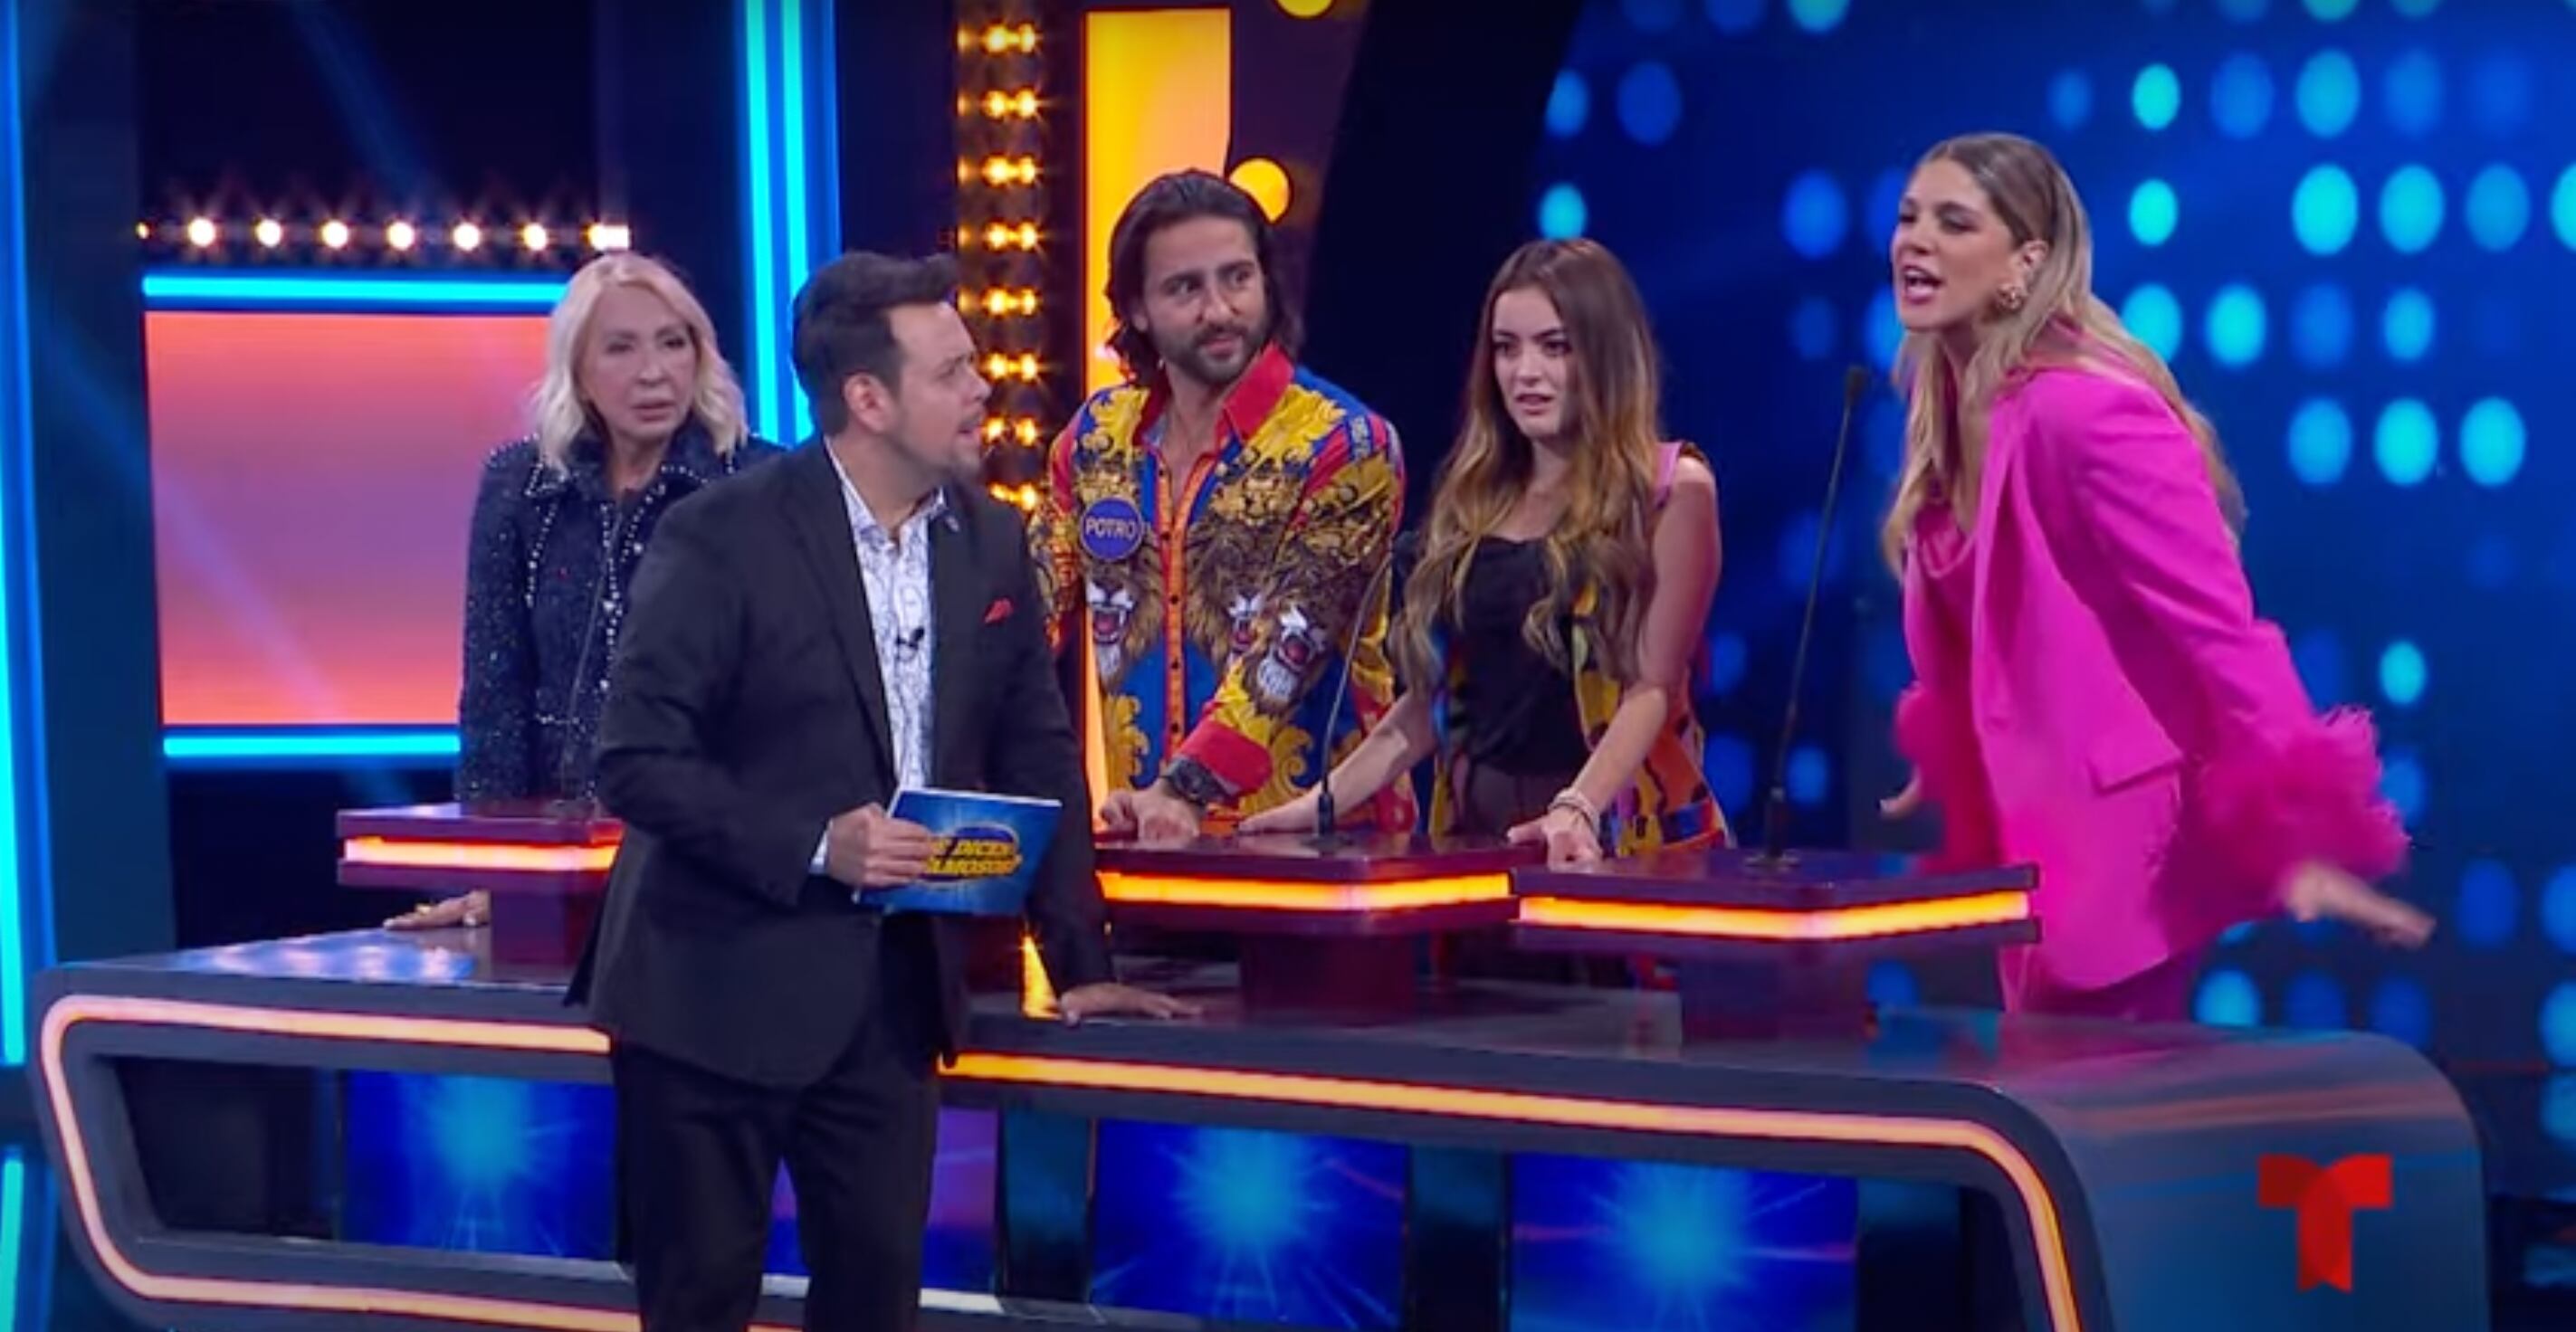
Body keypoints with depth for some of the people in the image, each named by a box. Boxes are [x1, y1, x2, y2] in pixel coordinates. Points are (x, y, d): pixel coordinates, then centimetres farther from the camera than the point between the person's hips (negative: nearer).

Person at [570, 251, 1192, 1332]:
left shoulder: (989, 540, 5)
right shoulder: (723, 539, -13)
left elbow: (1037, 758, 12)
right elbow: (635, 761, -14)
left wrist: (1079, 962, 9)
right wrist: (813, 844, -23)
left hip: (895, 986, 5)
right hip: (721, 986, -5)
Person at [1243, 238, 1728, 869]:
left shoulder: (1670, 490, -2)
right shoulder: (1478, 497, 11)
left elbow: (1654, 686, -11)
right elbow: (1438, 690, 13)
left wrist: (1577, 809, -25)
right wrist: (1321, 800, 4)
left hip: (1618, 834, -4)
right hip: (1477, 827, 4)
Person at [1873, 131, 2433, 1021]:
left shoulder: (2086, 411, -20)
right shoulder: (1952, 406, 5)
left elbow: (2218, 625, -23)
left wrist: (2300, 837, -25)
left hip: (2124, 832, -8)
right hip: (2042, 828, 8)